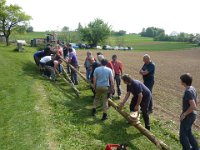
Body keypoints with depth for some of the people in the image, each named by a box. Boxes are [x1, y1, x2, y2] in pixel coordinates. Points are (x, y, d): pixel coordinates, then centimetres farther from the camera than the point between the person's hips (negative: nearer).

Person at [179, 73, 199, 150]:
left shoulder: (188, 92, -25)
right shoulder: (193, 89, 3)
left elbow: (193, 106, -30)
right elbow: (196, 102, 14)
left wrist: (184, 114, -19)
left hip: (188, 116, -9)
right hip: (192, 114, 9)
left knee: (183, 135, 6)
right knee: (188, 132, 25)